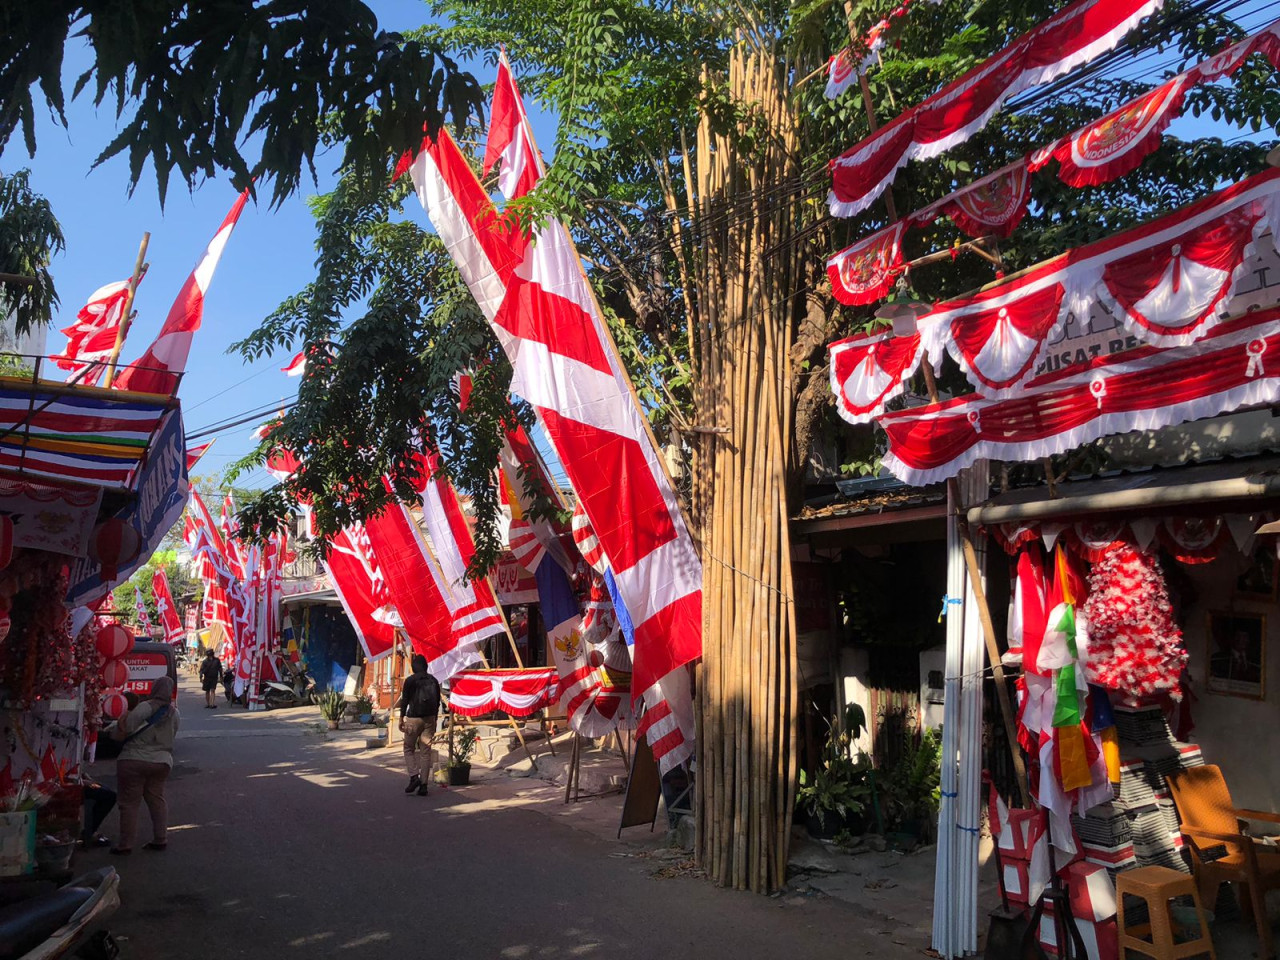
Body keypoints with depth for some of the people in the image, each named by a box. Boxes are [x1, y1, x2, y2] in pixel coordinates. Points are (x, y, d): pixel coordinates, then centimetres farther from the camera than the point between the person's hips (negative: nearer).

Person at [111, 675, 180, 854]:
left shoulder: (145, 707, -15)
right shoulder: (174, 713, 5)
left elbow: (124, 730, -17)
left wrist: (117, 731, 0)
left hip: (134, 760, -5)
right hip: (162, 761, 5)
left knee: (129, 802, 3)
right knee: (156, 799, 16)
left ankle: (125, 844, 7)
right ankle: (160, 839, 17)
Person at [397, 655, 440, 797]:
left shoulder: (410, 680, -6)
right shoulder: (434, 681, 7)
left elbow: (404, 700, -7)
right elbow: (437, 702, 11)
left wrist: (401, 719, 0)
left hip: (414, 718, -4)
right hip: (429, 718, 4)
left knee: (409, 749, 10)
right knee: (426, 752, 6)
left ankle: (414, 777, -8)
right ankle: (424, 784, 3)